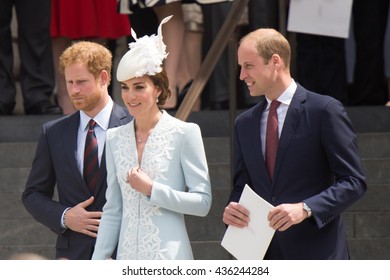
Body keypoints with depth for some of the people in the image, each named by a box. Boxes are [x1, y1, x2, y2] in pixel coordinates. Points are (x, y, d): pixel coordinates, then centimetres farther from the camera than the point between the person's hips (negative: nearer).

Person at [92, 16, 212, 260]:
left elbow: (203, 202, -5)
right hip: (128, 259, 4)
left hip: (169, 257, -4)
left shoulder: (184, 134, -2)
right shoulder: (115, 139, 12)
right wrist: (97, 263, 11)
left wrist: (152, 190, -12)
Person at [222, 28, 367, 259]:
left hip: (316, 255, -5)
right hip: (262, 258, 5)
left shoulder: (325, 110, -3)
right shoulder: (244, 123, 16)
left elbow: (354, 181, -6)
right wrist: (232, 210, -3)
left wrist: (305, 208, -20)